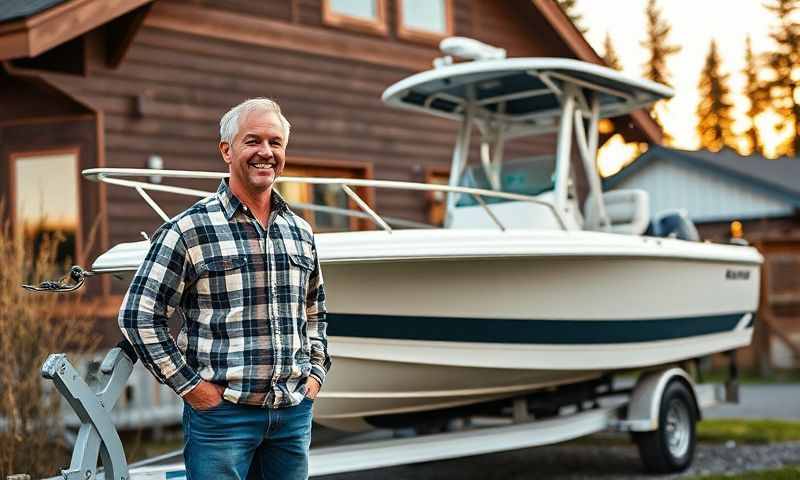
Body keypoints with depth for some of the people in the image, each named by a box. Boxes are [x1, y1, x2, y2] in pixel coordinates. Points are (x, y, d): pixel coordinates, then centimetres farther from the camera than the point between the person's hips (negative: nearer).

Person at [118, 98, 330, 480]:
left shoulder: (300, 232, 11)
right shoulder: (189, 230, -7)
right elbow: (138, 316, -7)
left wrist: (315, 372, 12)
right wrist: (189, 385, -9)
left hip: (294, 411, 5)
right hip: (220, 411, -5)